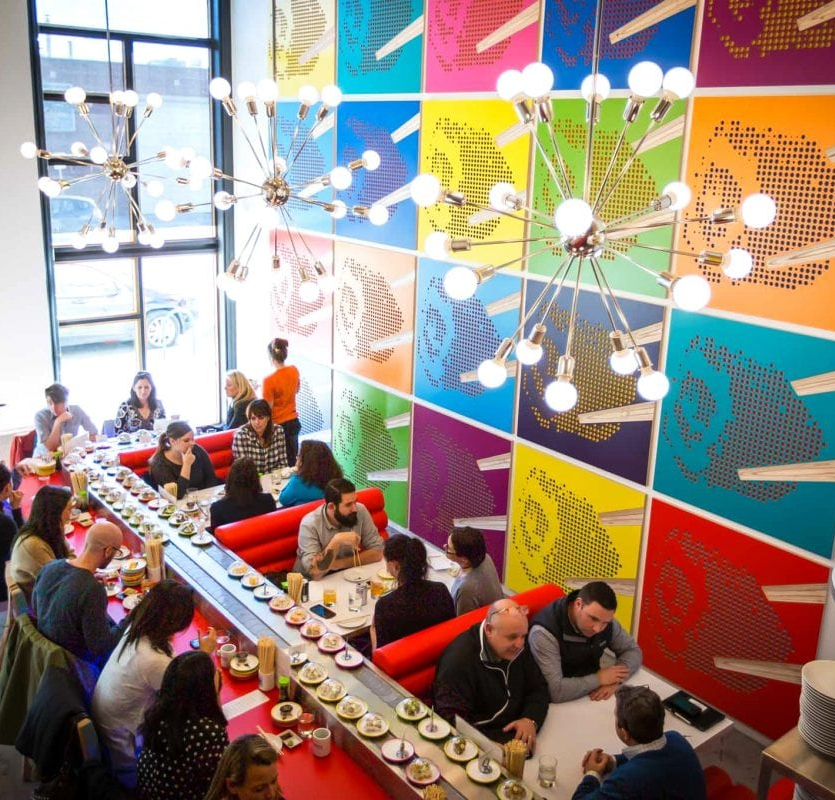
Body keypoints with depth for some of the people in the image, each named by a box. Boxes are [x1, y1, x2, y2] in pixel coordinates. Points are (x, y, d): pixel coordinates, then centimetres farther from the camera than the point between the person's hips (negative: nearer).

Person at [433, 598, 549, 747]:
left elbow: (538, 688, 11)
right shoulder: (460, 659, -22)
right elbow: (452, 720, -23)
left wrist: (531, 719, -10)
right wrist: (502, 745, -29)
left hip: (514, 732, 8)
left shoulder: (516, 649, 1)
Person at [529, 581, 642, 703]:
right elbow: (555, 691, -32)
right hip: (560, 705, -4)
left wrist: (614, 681, -14)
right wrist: (599, 679, -21)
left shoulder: (604, 619, -9)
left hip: (591, 698, 4)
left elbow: (632, 650, 3)